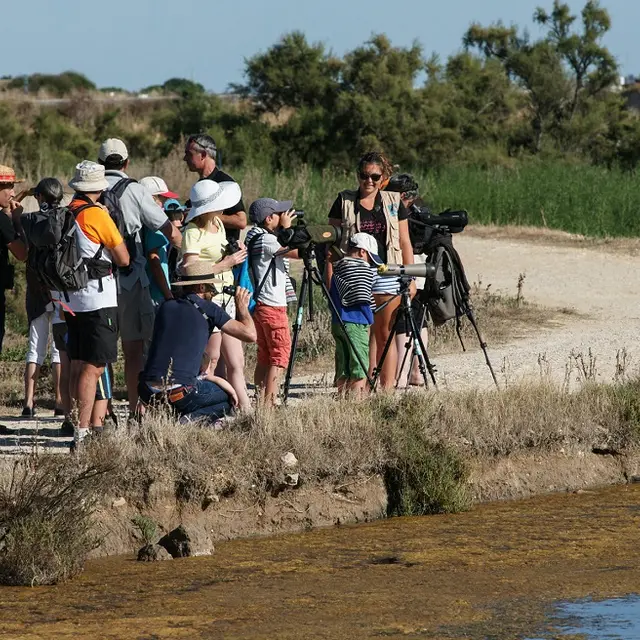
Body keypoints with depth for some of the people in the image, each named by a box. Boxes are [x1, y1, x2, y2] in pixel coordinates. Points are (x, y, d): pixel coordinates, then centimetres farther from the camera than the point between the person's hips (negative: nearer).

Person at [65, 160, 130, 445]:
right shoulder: (97, 215, -12)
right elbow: (123, 259, -8)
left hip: (73, 300, 8)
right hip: (98, 299, -8)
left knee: (78, 366, 12)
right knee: (94, 367, -9)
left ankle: (80, 426, 15)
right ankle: (83, 430, -15)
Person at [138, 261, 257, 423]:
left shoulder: (166, 307, 16)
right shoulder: (208, 309, 0)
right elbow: (250, 335, -2)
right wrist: (242, 306, 18)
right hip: (180, 391, -6)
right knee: (229, 397, 19)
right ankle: (190, 420, -7)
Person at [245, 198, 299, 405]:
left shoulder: (256, 237, 12)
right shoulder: (266, 240, -17)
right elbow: (298, 252, -20)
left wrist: (285, 229, 15)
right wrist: (286, 228, -9)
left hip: (260, 305, 10)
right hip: (273, 306, -10)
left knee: (265, 357, 10)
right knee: (280, 356, -8)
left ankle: (262, 400, 9)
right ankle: (269, 402, -13)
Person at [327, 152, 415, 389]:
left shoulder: (394, 202, 10)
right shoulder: (344, 201, 6)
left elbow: (405, 243, 11)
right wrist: (330, 277, -2)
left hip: (387, 277, 1)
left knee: (385, 335, 2)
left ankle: (387, 388, 4)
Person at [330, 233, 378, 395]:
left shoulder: (337, 269, 14)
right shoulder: (363, 269, -10)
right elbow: (362, 300, -13)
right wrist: (369, 321, 0)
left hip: (337, 323, 8)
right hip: (355, 324, -8)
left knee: (342, 370, 11)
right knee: (359, 369, -5)